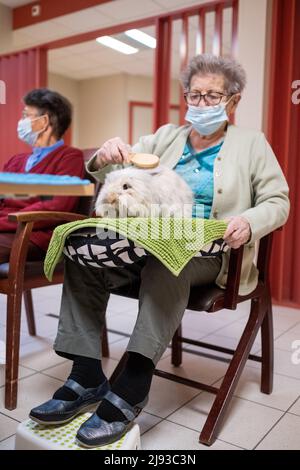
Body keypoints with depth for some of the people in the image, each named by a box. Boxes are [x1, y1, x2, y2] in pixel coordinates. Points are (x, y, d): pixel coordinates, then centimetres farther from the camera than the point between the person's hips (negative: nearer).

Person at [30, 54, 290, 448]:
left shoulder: (253, 145, 12)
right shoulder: (166, 137, 18)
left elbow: (277, 202, 6)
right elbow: (109, 177, 13)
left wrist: (249, 221, -17)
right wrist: (106, 158, -13)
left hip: (209, 252, -3)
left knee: (166, 263, -38)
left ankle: (131, 390, -31)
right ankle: (86, 376, -18)